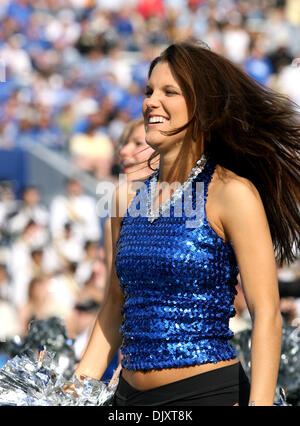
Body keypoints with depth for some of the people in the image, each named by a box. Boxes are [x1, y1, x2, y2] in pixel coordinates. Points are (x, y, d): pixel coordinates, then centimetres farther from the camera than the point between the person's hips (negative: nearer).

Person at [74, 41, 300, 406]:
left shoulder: (232, 193, -9)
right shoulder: (128, 197, 8)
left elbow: (266, 314, -13)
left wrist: (259, 403, -22)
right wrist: (78, 387, 9)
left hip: (209, 393, -6)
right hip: (130, 396, 6)